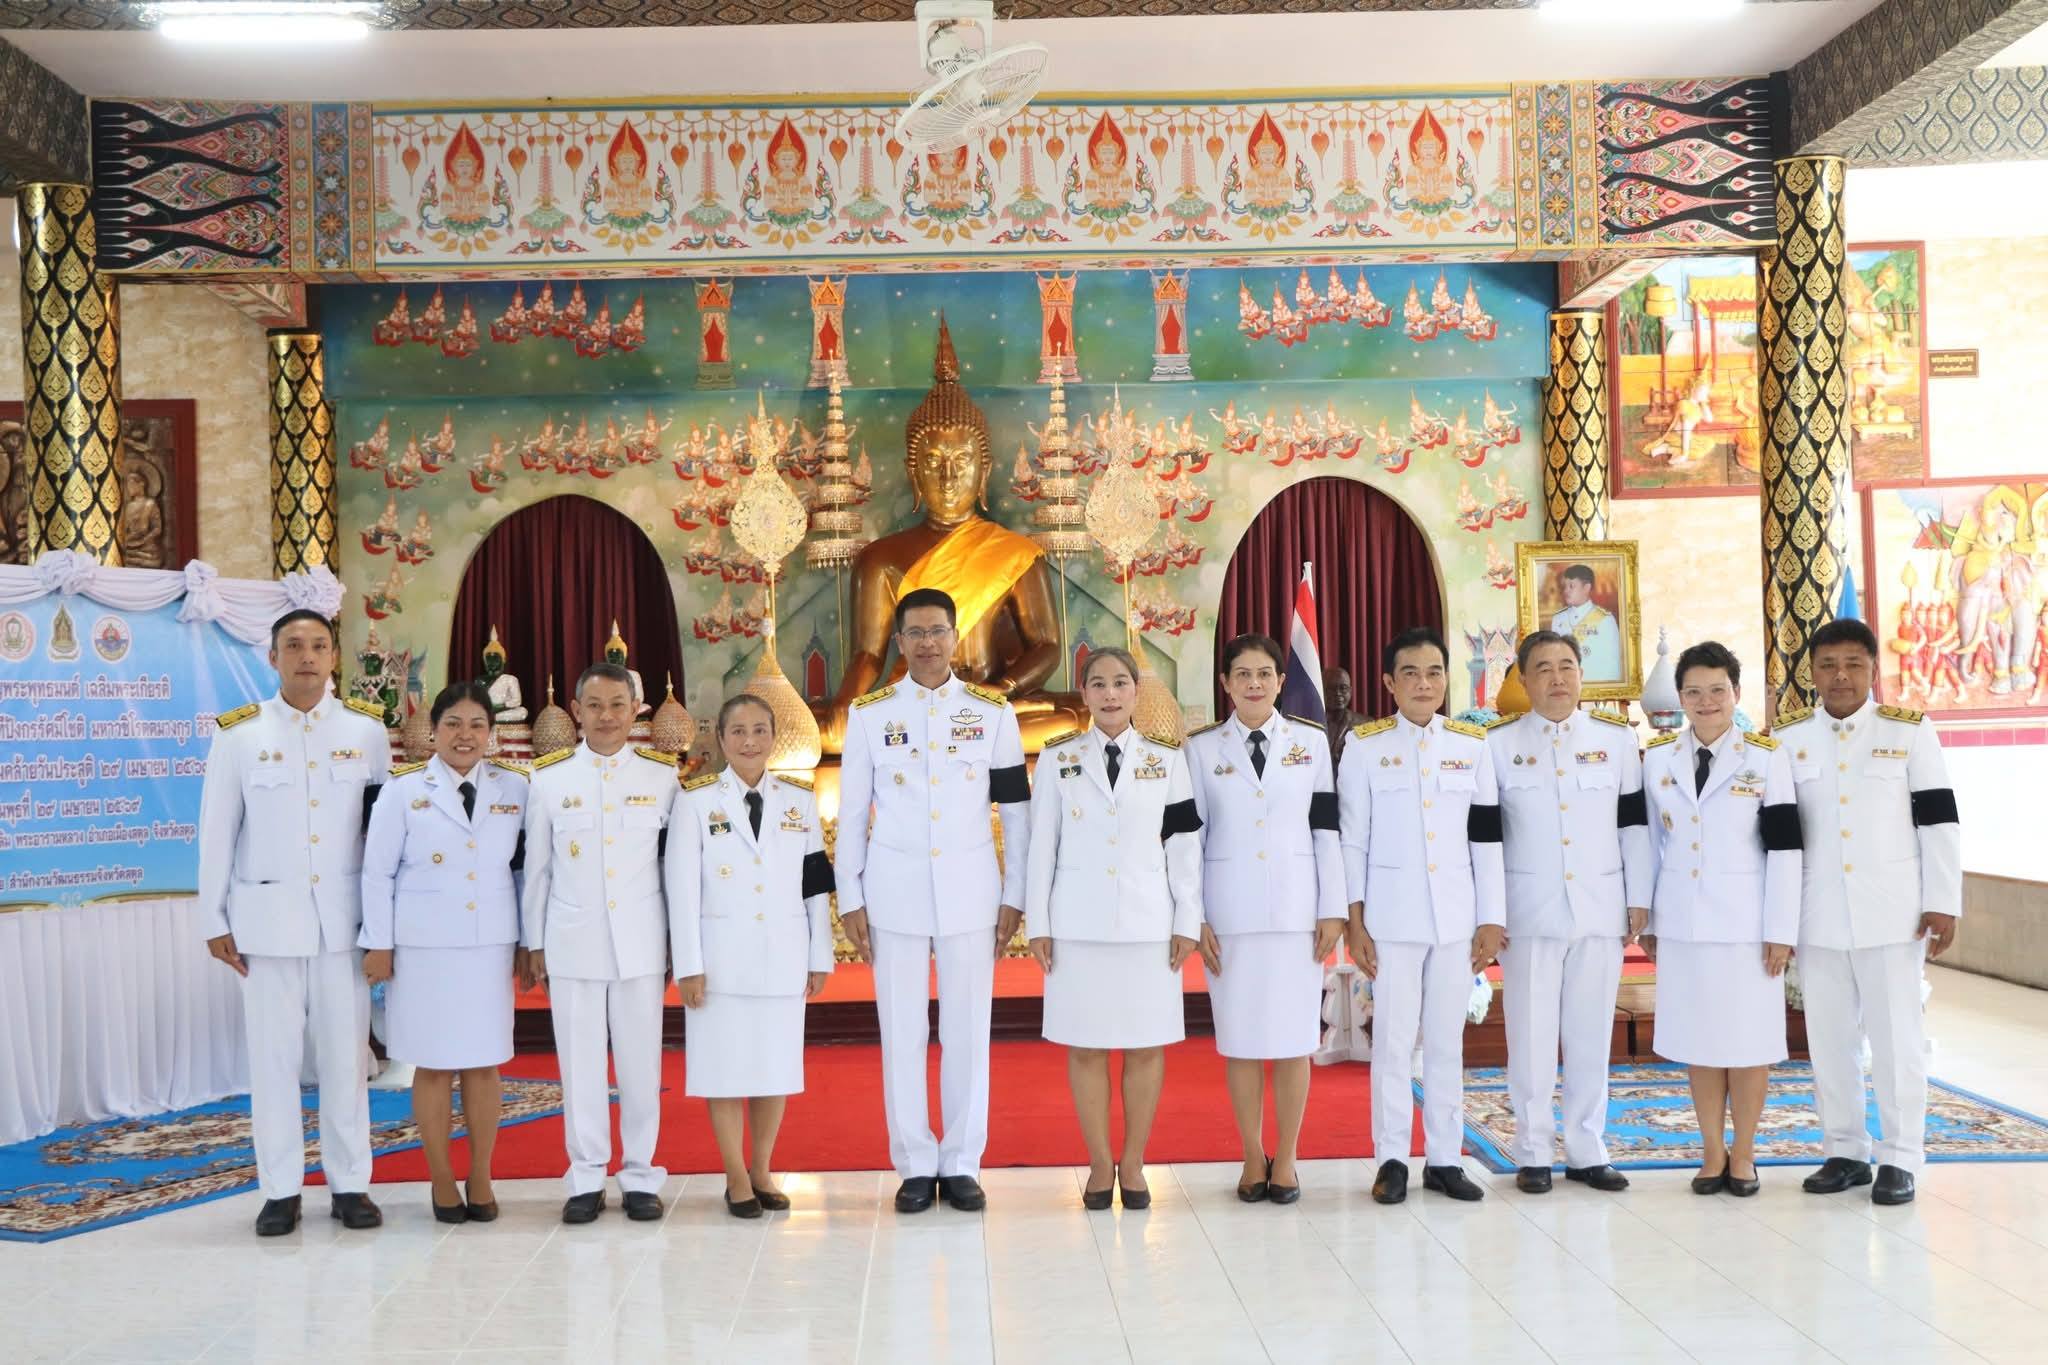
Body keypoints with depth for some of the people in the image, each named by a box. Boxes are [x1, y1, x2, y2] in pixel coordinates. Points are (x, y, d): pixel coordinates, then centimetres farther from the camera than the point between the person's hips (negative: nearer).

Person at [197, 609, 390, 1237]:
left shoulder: (367, 730, 1)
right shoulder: (239, 734, 0)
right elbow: (217, 834, 3)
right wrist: (215, 921, 2)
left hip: (344, 916, 1)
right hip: (268, 915, 0)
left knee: (345, 1054, 6)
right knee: (273, 1056, 5)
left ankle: (349, 1184, 15)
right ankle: (280, 1190, 14)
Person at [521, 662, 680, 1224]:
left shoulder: (663, 774, 2)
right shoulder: (549, 777, 3)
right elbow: (535, 866, 7)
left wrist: (680, 938, 6)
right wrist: (533, 942, 8)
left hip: (641, 941, 0)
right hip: (572, 941, 0)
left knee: (641, 1061, 5)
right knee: (579, 1062, 5)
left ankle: (641, 1177, 16)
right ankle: (586, 1179, 15)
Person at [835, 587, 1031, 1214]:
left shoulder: (993, 711, 4)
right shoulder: (869, 713, 3)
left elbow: (1016, 809, 6)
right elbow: (852, 812, 5)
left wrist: (1015, 895, 2)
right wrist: (850, 899, 1)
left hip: (970, 887, 0)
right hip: (894, 888, 0)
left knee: (968, 1028, 4)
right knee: (902, 1030, 4)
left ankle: (962, 1164, 14)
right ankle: (915, 1166, 14)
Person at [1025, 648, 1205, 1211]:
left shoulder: (1167, 759, 5)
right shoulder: (1059, 759, 4)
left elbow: (1184, 846, 4)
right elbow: (1042, 844, 4)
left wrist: (1187, 922, 0)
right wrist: (1037, 924, 0)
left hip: (1148, 921, 0)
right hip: (1079, 922, 0)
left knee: (1146, 1044, 3)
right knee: (1086, 1045, 3)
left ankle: (1133, 1164, 15)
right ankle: (1100, 1165, 14)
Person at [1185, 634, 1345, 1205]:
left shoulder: (1311, 742, 6)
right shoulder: (1202, 748, 5)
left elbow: (1326, 829, 5)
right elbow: (1190, 836, 4)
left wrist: (1333, 909, 0)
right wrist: (1194, 919, -1)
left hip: (1296, 910, 0)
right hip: (1229, 912, 0)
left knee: (1294, 1035, 2)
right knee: (1240, 1037, 4)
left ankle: (1286, 1158, 14)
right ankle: (1253, 1157, 16)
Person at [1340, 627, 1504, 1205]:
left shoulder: (1472, 745, 6)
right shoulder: (1366, 744, 0)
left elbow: (1486, 837, 7)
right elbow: (1352, 838, 0)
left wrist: (1491, 918, 4)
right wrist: (1354, 920, -4)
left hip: (1456, 915, 2)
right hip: (1391, 914, -2)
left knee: (1447, 1040, 7)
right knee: (1393, 1039, 1)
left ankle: (1444, 1158, 15)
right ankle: (1392, 1160, 10)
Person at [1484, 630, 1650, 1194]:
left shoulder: (1618, 739, 8)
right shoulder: (1498, 743, 3)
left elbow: (1635, 824, 9)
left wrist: (1639, 899, 5)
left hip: (1600, 910, 2)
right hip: (1528, 911, -2)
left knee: (1591, 1032, 6)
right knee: (1531, 1033, 1)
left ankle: (1587, 1151, 16)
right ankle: (1533, 1153, 10)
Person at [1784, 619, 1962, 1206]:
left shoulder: (1909, 730, 0)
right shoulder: (1788, 737, 4)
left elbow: (1938, 820, 0)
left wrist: (1943, 903, -5)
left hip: (1890, 910, -2)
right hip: (1817, 913, 2)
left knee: (1895, 1036, 1)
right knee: (1829, 1037, 8)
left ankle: (1900, 1158, 10)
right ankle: (1846, 1152, 19)